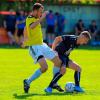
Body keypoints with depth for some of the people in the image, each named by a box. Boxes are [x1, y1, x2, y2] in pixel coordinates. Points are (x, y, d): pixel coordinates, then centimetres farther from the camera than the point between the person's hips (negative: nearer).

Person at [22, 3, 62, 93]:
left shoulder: (35, 19, 14)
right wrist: (41, 18, -43)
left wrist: (25, 40, 38)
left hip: (42, 45, 10)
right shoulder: (29, 19, -14)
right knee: (44, 67, -24)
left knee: (58, 61, 8)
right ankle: (28, 82, -8)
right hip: (34, 47, -10)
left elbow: (26, 28, 31)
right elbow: (32, 26, -40)